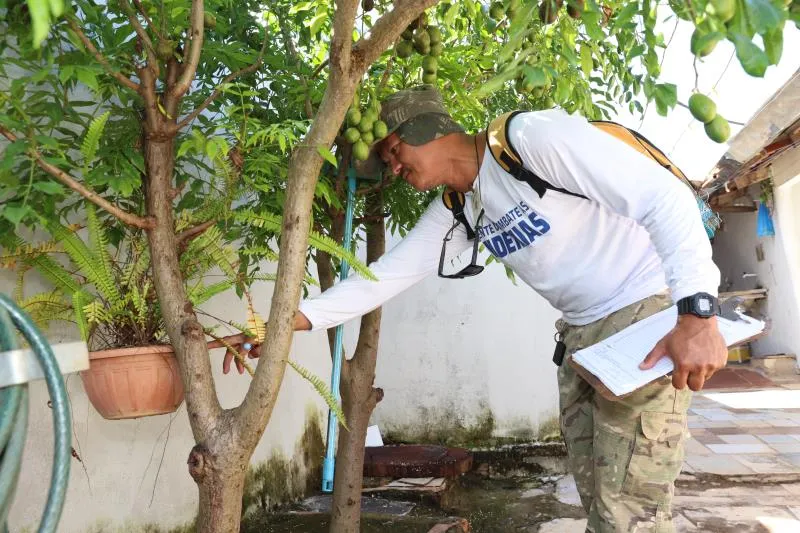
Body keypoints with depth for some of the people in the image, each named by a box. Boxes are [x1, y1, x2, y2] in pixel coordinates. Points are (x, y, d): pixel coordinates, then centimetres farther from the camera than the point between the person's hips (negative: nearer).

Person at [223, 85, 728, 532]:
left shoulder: (532, 136, -18)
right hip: (583, 331, 8)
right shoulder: (455, 212, 6)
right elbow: (385, 275, 3)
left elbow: (668, 196, -21)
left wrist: (698, 312, -30)